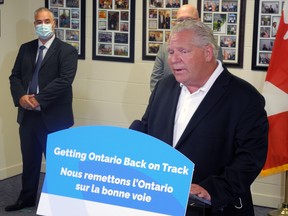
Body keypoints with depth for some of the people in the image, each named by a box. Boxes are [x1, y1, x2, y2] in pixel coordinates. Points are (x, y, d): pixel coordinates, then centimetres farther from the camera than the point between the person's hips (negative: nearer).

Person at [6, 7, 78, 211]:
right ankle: (27, 197, 31)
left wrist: (38, 99, -21)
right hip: (28, 114, 5)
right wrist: (21, 97, -11)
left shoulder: (67, 50, -6)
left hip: (53, 116, -5)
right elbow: (15, 76, 8)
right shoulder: (25, 49, 11)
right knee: (29, 159, 16)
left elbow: (64, 80, -17)